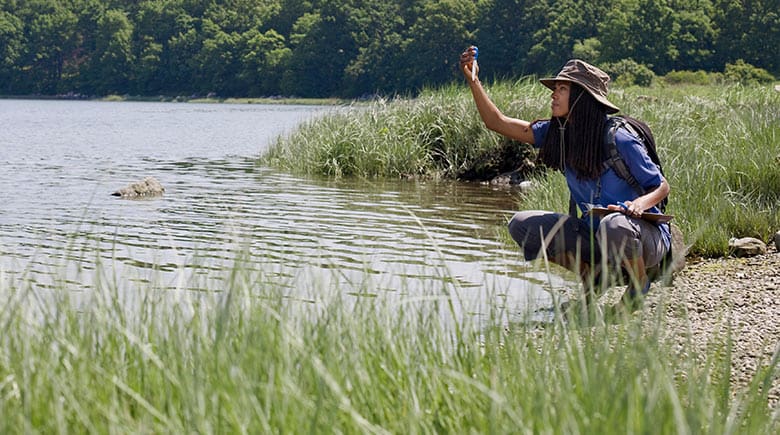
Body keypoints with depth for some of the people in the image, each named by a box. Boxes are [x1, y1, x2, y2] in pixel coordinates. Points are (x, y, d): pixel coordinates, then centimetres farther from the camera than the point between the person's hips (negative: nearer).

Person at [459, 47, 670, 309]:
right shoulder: (556, 134, -1)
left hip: (643, 232, -6)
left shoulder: (618, 139, -19)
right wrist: (473, 80, -10)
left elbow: (661, 186, -11)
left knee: (613, 225, -40)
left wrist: (640, 203, -33)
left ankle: (640, 282, -8)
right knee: (521, 225, -4)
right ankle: (591, 275, 7)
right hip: (594, 232, 6)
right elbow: (497, 123, 0)